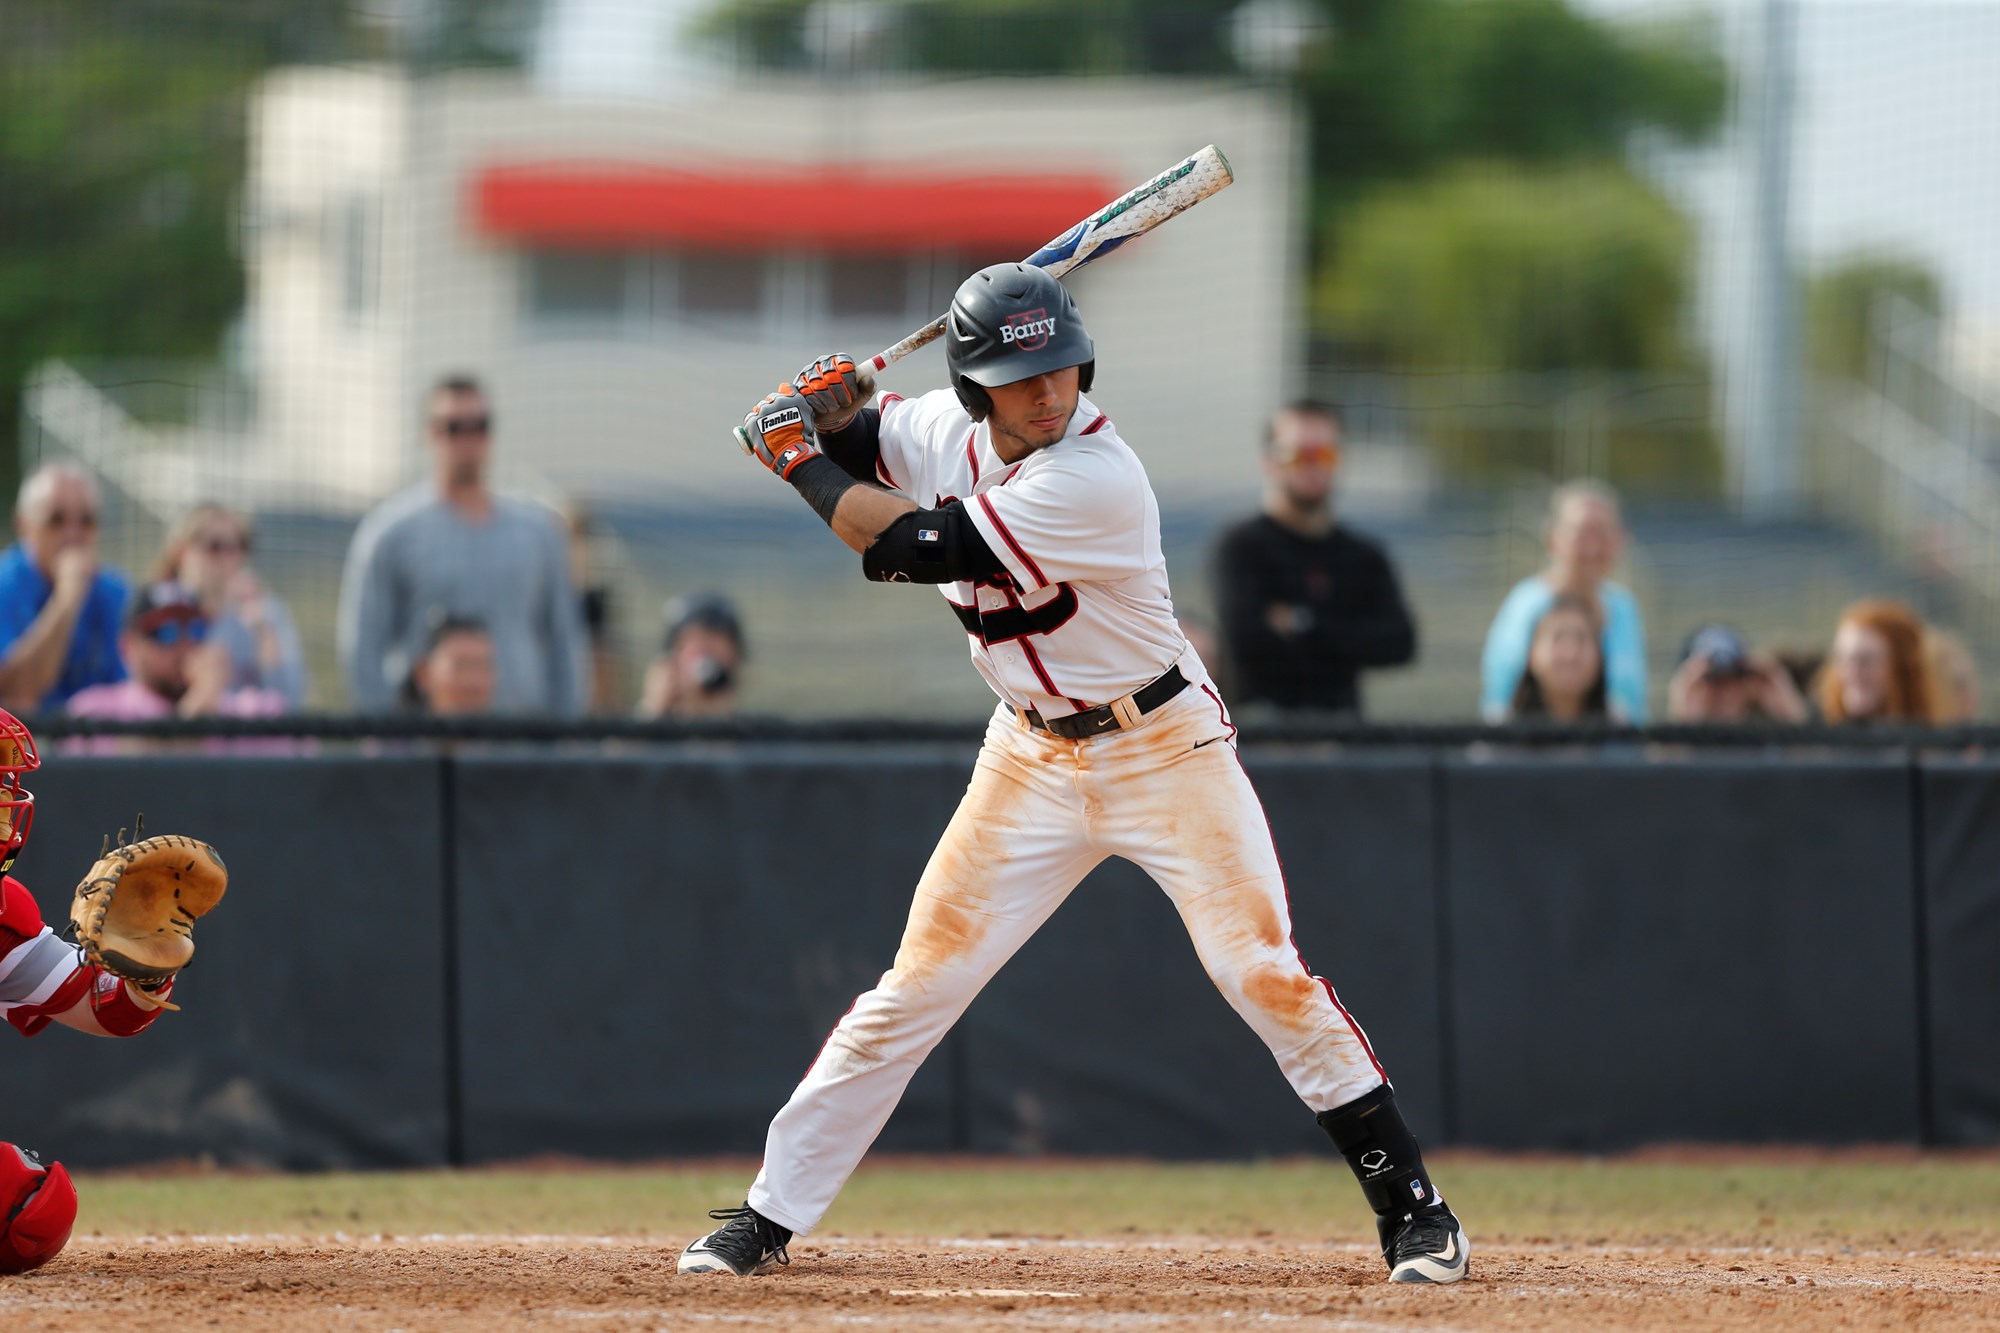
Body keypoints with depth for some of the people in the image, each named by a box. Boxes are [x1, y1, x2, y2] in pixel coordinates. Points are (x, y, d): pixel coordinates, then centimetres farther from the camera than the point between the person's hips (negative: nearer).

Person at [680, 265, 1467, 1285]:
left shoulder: (1096, 480, -28)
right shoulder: (947, 428, -5)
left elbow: (907, 549, -29)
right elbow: (837, 442, 13)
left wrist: (800, 461, -16)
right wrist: (822, 411, -11)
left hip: (1164, 750, -5)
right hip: (1032, 761, 5)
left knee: (1264, 974, -11)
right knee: (916, 988, 1)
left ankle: (1410, 1203, 1)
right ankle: (770, 1216, 7)